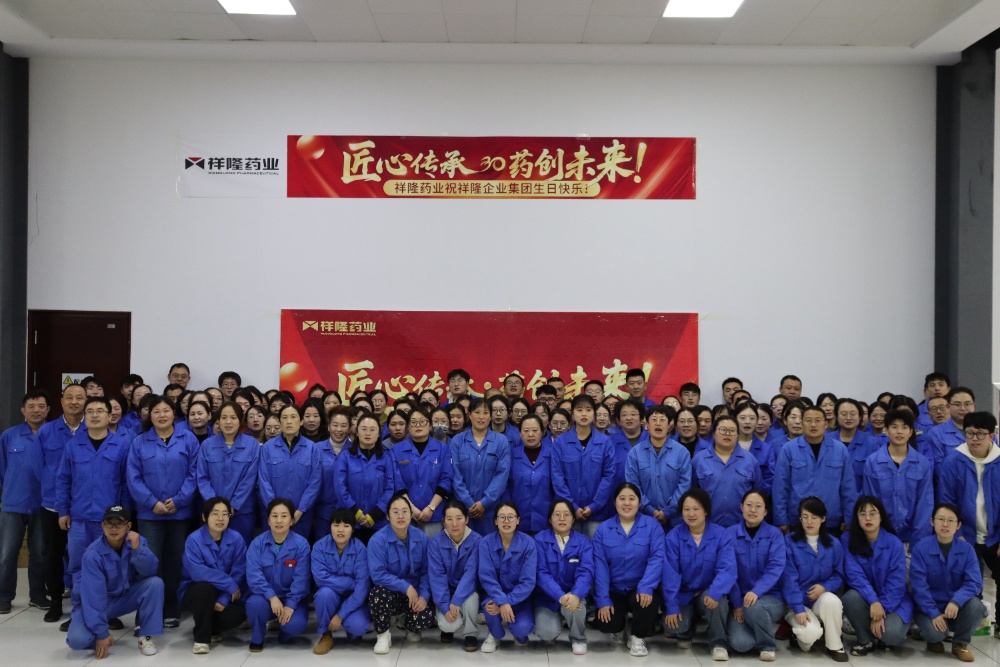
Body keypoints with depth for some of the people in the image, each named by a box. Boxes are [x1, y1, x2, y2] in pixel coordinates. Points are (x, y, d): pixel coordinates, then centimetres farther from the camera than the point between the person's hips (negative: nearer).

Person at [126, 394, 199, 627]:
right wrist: (153, 503, -12)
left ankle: (171, 612, 20)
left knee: (175, 563, 8)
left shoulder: (188, 439, 1)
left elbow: (194, 474, -4)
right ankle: (147, 614, 4)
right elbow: (134, 478, -2)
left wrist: (178, 500, -13)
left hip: (180, 512, 0)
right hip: (149, 513, 0)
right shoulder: (139, 442, 4)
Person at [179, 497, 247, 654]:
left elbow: (239, 573, -11)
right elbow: (197, 572, -28)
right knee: (205, 589, -35)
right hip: (196, 592, -2)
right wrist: (229, 584, -27)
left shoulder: (236, 539, -8)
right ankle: (201, 637, -14)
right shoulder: (194, 539, -16)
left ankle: (211, 627, 9)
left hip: (227, 594, 2)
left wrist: (224, 599, -23)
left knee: (236, 616, -27)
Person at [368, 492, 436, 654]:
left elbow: (426, 571, -3)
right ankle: (383, 634, -7)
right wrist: (406, 587, -26)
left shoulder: (421, 537, -5)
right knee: (378, 593, -37)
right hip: (389, 592, -2)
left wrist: (424, 596, -19)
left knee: (425, 619, -26)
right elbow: (377, 574, -21)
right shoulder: (377, 540, -16)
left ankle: (409, 624, 16)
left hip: (415, 593, 2)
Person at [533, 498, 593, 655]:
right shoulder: (540, 540, -7)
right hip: (547, 598, -1)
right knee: (547, 632, -25)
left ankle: (578, 639, 0)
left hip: (573, 595, 1)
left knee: (574, 606, -33)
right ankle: (550, 632, 15)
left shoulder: (584, 541, -4)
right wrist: (561, 596, -33)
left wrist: (575, 595, -38)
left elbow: (586, 572, -18)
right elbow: (541, 573, -17)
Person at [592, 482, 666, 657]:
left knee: (647, 600, -34)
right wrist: (603, 600, -14)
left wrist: (646, 587, -31)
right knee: (604, 623, -21)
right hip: (614, 589, 1)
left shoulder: (652, 525, -5)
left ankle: (638, 637, -1)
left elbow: (657, 558, -16)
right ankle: (619, 627, 20)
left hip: (641, 588, -1)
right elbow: (600, 565, -6)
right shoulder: (603, 529, -1)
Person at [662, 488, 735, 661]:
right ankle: (685, 633, 15)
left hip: (708, 593, -1)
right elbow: (670, 573, -11)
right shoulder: (673, 536, -6)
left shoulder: (721, 535, -9)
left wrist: (715, 592, -38)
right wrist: (671, 607, -19)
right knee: (673, 624, -25)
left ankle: (718, 643, -9)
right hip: (684, 595, 1)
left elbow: (727, 569, -20)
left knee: (715, 599, -35)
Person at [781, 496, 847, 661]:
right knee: (810, 633, -33)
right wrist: (799, 609, -22)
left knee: (831, 600, -35)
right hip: (798, 602, -3)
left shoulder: (834, 544, 4)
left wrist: (825, 587, -18)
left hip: (823, 599, 3)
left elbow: (839, 575, 4)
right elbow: (789, 579, -12)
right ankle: (800, 634, 6)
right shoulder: (789, 542, -7)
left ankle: (834, 646, -11)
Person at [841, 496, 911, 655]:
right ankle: (866, 640, -6)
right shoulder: (848, 540, -10)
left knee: (891, 635, -29)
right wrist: (873, 601, -31)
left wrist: (881, 612, -21)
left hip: (894, 601, -1)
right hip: (866, 598, 1)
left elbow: (896, 582, -15)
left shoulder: (894, 543, -13)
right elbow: (854, 574, -18)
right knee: (851, 597, -33)